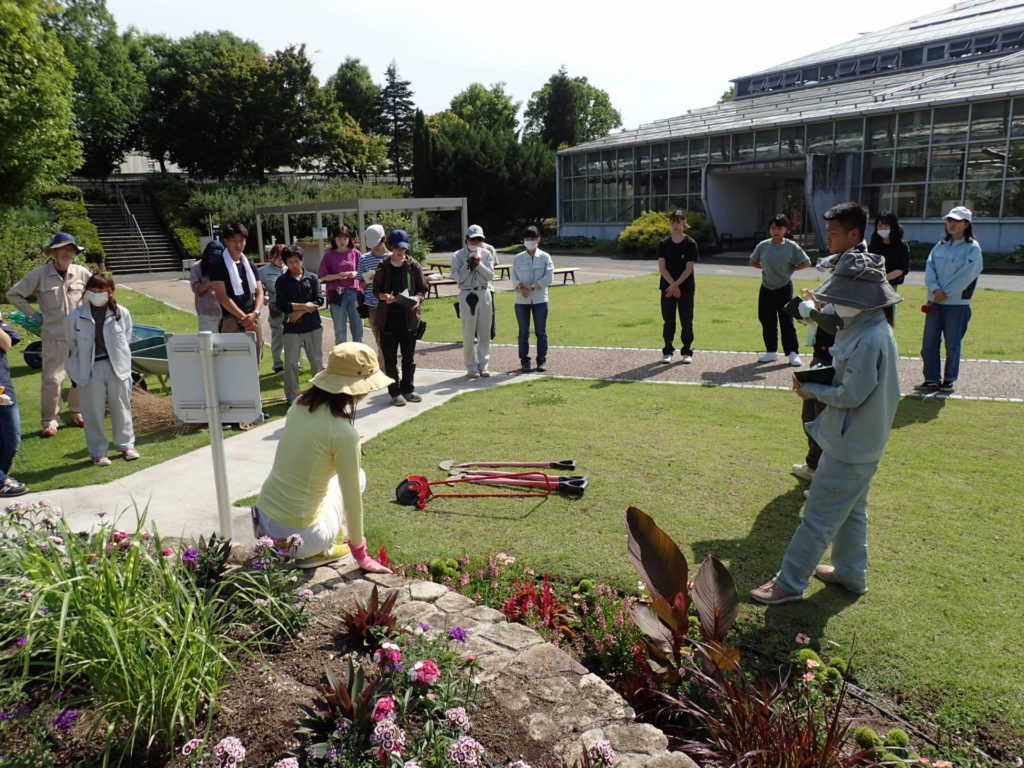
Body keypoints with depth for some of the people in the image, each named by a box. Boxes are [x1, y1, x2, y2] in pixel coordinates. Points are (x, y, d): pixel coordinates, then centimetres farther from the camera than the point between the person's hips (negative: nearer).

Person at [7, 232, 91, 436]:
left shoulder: (81, 273, 1)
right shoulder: (39, 274, -5)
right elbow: (14, 294, 4)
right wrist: (33, 314, 0)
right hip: (54, 337, -3)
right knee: (52, 379, -5)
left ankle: (77, 413, 27)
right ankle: (49, 421, 7)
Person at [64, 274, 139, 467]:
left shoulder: (122, 313, -4)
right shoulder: (76, 317, -5)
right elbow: (72, 343, 7)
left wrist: (119, 360, 4)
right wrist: (79, 366, 9)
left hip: (117, 367, 1)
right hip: (90, 369, 0)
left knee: (121, 407, 11)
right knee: (94, 411, 6)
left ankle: (126, 445, 26)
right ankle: (98, 452, 17)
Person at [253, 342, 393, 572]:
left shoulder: (300, 403, -1)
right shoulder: (344, 433, -20)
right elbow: (352, 498, -12)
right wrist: (360, 554, 0)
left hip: (263, 521, 7)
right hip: (299, 537, -6)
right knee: (357, 476, 15)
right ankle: (320, 551, 7)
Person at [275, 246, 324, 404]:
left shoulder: (312, 278, 3)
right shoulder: (282, 281, 0)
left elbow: (319, 300, -5)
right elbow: (282, 305, -8)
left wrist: (300, 311, -13)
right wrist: (304, 306, -10)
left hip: (313, 326, 1)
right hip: (291, 328, -1)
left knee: (317, 360, 10)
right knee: (291, 363, 2)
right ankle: (292, 396, 10)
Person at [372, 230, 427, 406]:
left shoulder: (413, 266, 2)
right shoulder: (383, 267, 2)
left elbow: (423, 289, 5)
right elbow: (376, 290, 7)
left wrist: (418, 299, -16)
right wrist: (384, 297, -15)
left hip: (409, 317, 1)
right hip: (388, 318, -1)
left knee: (409, 357, 9)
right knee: (390, 358, 4)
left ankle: (408, 389, 23)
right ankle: (395, 392, 13)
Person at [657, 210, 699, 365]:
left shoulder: (690, 243, -3)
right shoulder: (664, 244, 2)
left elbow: (689, 268, -8)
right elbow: (661, 267, -3)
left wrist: (676, 285, -16)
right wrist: (673, 285, -13)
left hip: (686, 288, -2)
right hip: (667, 287, 2)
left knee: (686, 320, 3)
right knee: (668, 321, 6)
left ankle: (687, 351, 13)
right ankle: (667, 351, 14)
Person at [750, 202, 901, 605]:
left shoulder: (869, 338, -26)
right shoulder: (863, 327, 5)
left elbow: (851, 394, -25)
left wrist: (811, 390, -11)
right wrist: (820, 377, 1)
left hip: (851, 445, -10)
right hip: (856, 439, 10)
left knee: (819, 517, -1)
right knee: (851, 510, 22)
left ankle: (789, 583, 9)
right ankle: (851, 572, 37)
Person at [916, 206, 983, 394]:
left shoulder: (972, 248, -4)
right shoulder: (940, 246, 12)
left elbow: (966, 275, -13)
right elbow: (929, 268, 1)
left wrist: (946, 293, -14)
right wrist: (935, 289, -14)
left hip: (957, 304, -5)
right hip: (935, 302, 5)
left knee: (953, 344, 3)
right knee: (929, 343, 5)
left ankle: (949, 380, 15)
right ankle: (932, 380, 13)